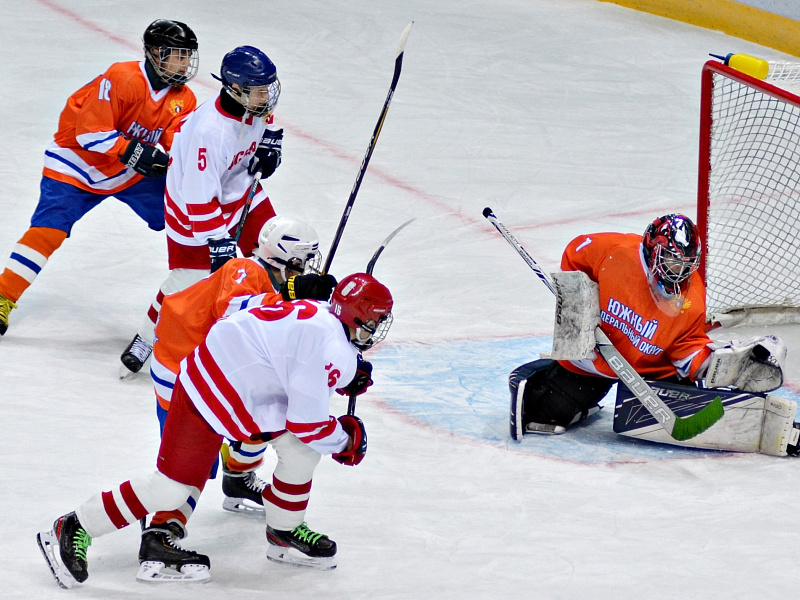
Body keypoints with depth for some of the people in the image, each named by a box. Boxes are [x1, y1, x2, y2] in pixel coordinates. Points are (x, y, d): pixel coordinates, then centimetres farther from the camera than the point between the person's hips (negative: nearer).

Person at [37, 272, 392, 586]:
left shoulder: (321, 313, 3)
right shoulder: (332, 349, -25)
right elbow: (306, 421, -21)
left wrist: (347, 376, 8)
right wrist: (343, 439, -4)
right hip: (210, 399, -10)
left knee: (301, 449, 11)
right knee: (171, 489, -7)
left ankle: (284, 533, 28)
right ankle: (72, 531, 3)